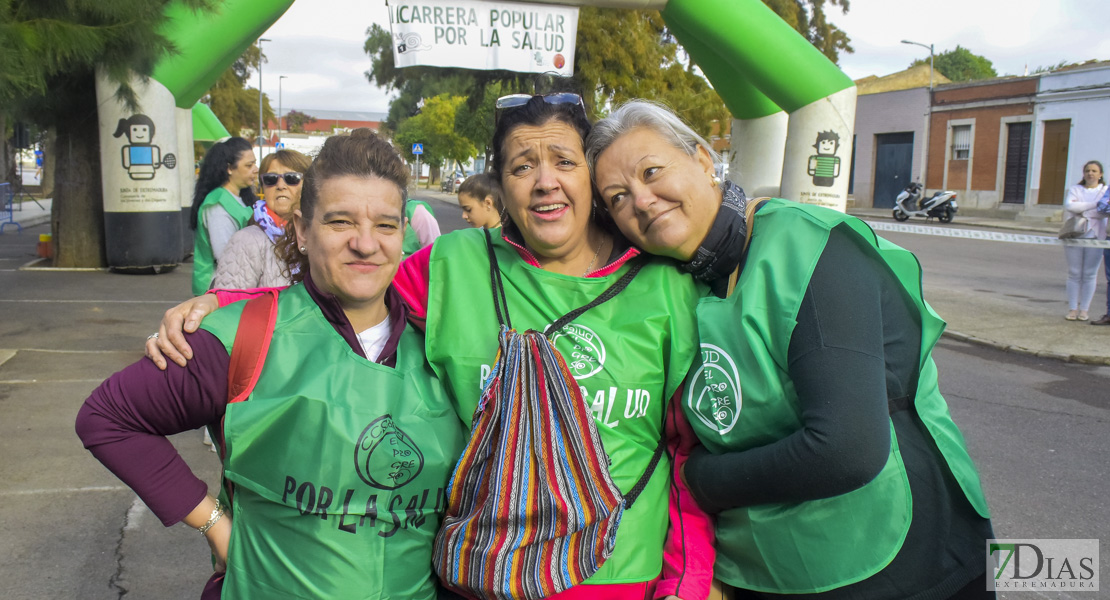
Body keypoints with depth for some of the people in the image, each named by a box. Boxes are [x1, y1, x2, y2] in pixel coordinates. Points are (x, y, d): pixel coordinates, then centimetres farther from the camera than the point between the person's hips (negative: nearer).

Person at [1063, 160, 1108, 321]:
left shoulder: (1105, 191, 7)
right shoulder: (1075, 189, 10)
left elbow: (1104, 212, -10)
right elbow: (1069, 206, -11)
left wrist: (1080, 209, -12)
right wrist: (1095, 204, -13)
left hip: (1095, 237, -1)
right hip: (1075, 235, 1)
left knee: (1090, 274, 0)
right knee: (1074, 273, 1)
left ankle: (1084, 310, 5)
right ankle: (1073, 308, 5)